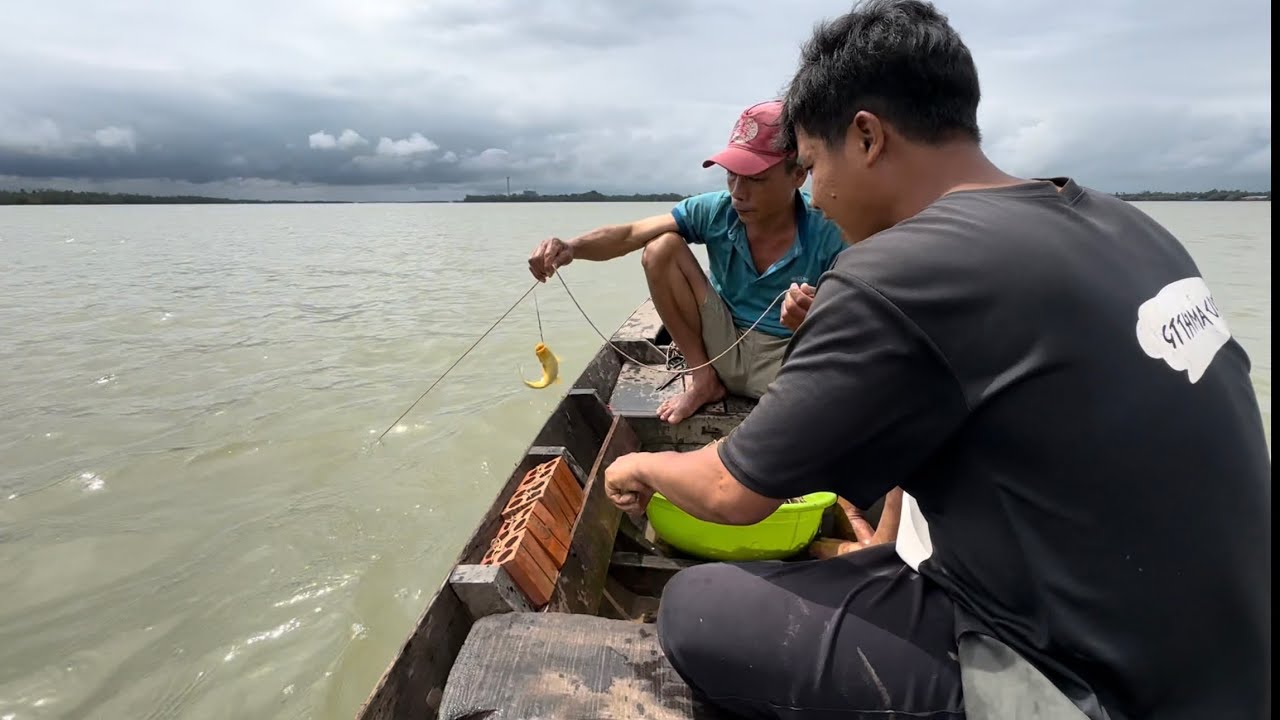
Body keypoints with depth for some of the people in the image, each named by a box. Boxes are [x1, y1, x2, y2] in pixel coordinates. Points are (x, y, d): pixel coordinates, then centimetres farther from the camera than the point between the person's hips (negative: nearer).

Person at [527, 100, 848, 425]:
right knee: (661, 248, -14)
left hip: (787, 359, -4)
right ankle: (703, 379, -3)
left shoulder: (827, 232, -18)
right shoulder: (716, 210, -10)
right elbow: (628, 235, -13)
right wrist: (572, 247, -33)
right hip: (723, 345, 4)